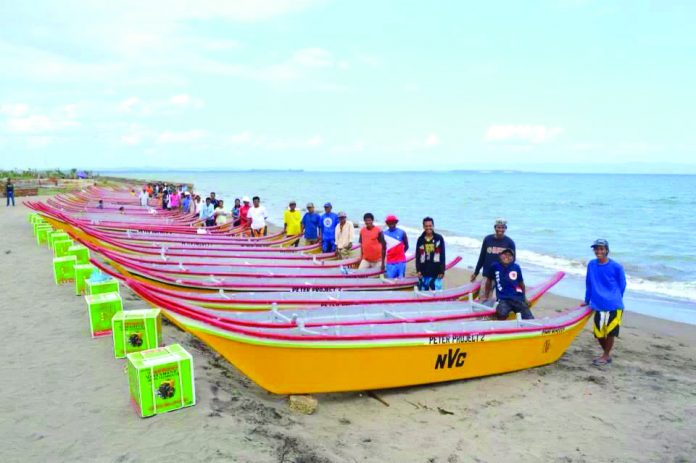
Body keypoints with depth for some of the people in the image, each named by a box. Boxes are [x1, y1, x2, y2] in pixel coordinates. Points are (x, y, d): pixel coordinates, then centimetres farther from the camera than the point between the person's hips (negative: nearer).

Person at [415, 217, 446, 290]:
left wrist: (442, 271, -4)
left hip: (436, 274, -2)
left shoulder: (439, 238, 0)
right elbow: (417, 256, 6)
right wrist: (418, 270, -2)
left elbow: (442, 256, 0)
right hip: (423, 274, 2)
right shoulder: (420, 240, 4)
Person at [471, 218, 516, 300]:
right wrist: (476, 272, 11)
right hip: (487, 275, 1)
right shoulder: (487, 239, 1)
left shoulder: (510, 242, -2)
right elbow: (482, 257, 8)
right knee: (484, 297, 4)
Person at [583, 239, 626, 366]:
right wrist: (587, 301, 19)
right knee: (598, 333, 5)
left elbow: (622, 285, 6)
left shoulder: (616, 267, -4)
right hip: (598, 305, 3)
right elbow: (588, 283, 14)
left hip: (614, 306, -3)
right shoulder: (591, 265, 4)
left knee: (610, 332, -1)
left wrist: (615, 300, 8)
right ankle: (606, 354, 29)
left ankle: (606, 356, 19)